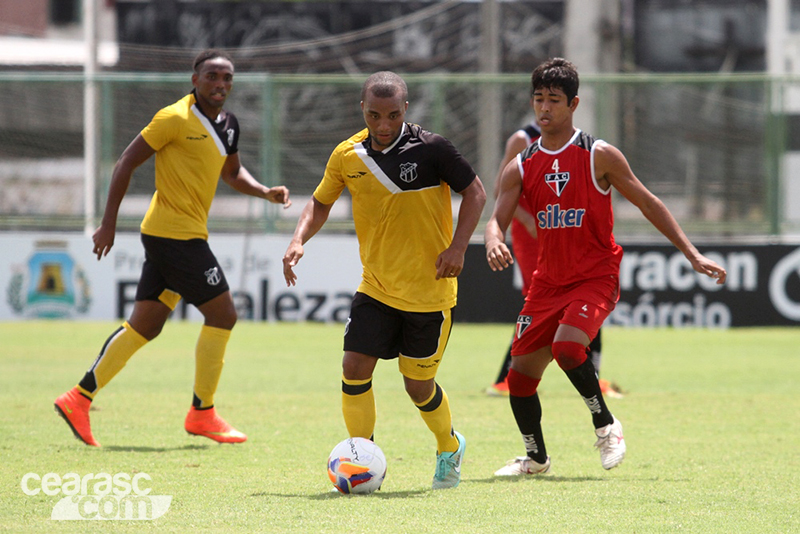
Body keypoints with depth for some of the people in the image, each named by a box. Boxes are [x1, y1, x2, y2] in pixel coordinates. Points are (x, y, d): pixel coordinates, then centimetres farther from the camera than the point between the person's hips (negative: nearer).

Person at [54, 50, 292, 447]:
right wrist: (109, 224, -12)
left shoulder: (227, 125, 12)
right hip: (175, 232, -9)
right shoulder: (176, 119, -13)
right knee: (222, 314, -7)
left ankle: (79, 398, 12)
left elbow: (231, 172, 30)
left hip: (184, 235, 9)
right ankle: (202, 413, 2)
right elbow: (126, 163, -10)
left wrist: (265, 192, 10)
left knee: (144, 325, 9)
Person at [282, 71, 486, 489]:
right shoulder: (347, 156, -2)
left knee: (418, 384, 4)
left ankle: (449, 447, 33)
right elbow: (320, 203, 13)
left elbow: (474, 192, -5)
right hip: (375, 289, 3)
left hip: (429, 291, -3)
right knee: (354, 369, -10)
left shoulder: (430, 149, -14)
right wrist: (299, 240, -5)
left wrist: (458, 246, -16)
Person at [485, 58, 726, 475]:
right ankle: (535, 456, 25)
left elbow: (648, 204, -1)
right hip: (549, 281, 5)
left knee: (566, 346, -29)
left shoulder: (599, 156, -6)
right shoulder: (521, 168, 3)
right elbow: (497, 218, -6)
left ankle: (605, 425, -7)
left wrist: (692, 254, -5)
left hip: (596, 279, -5)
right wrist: (494, 242, -32)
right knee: (521, 372, 2)